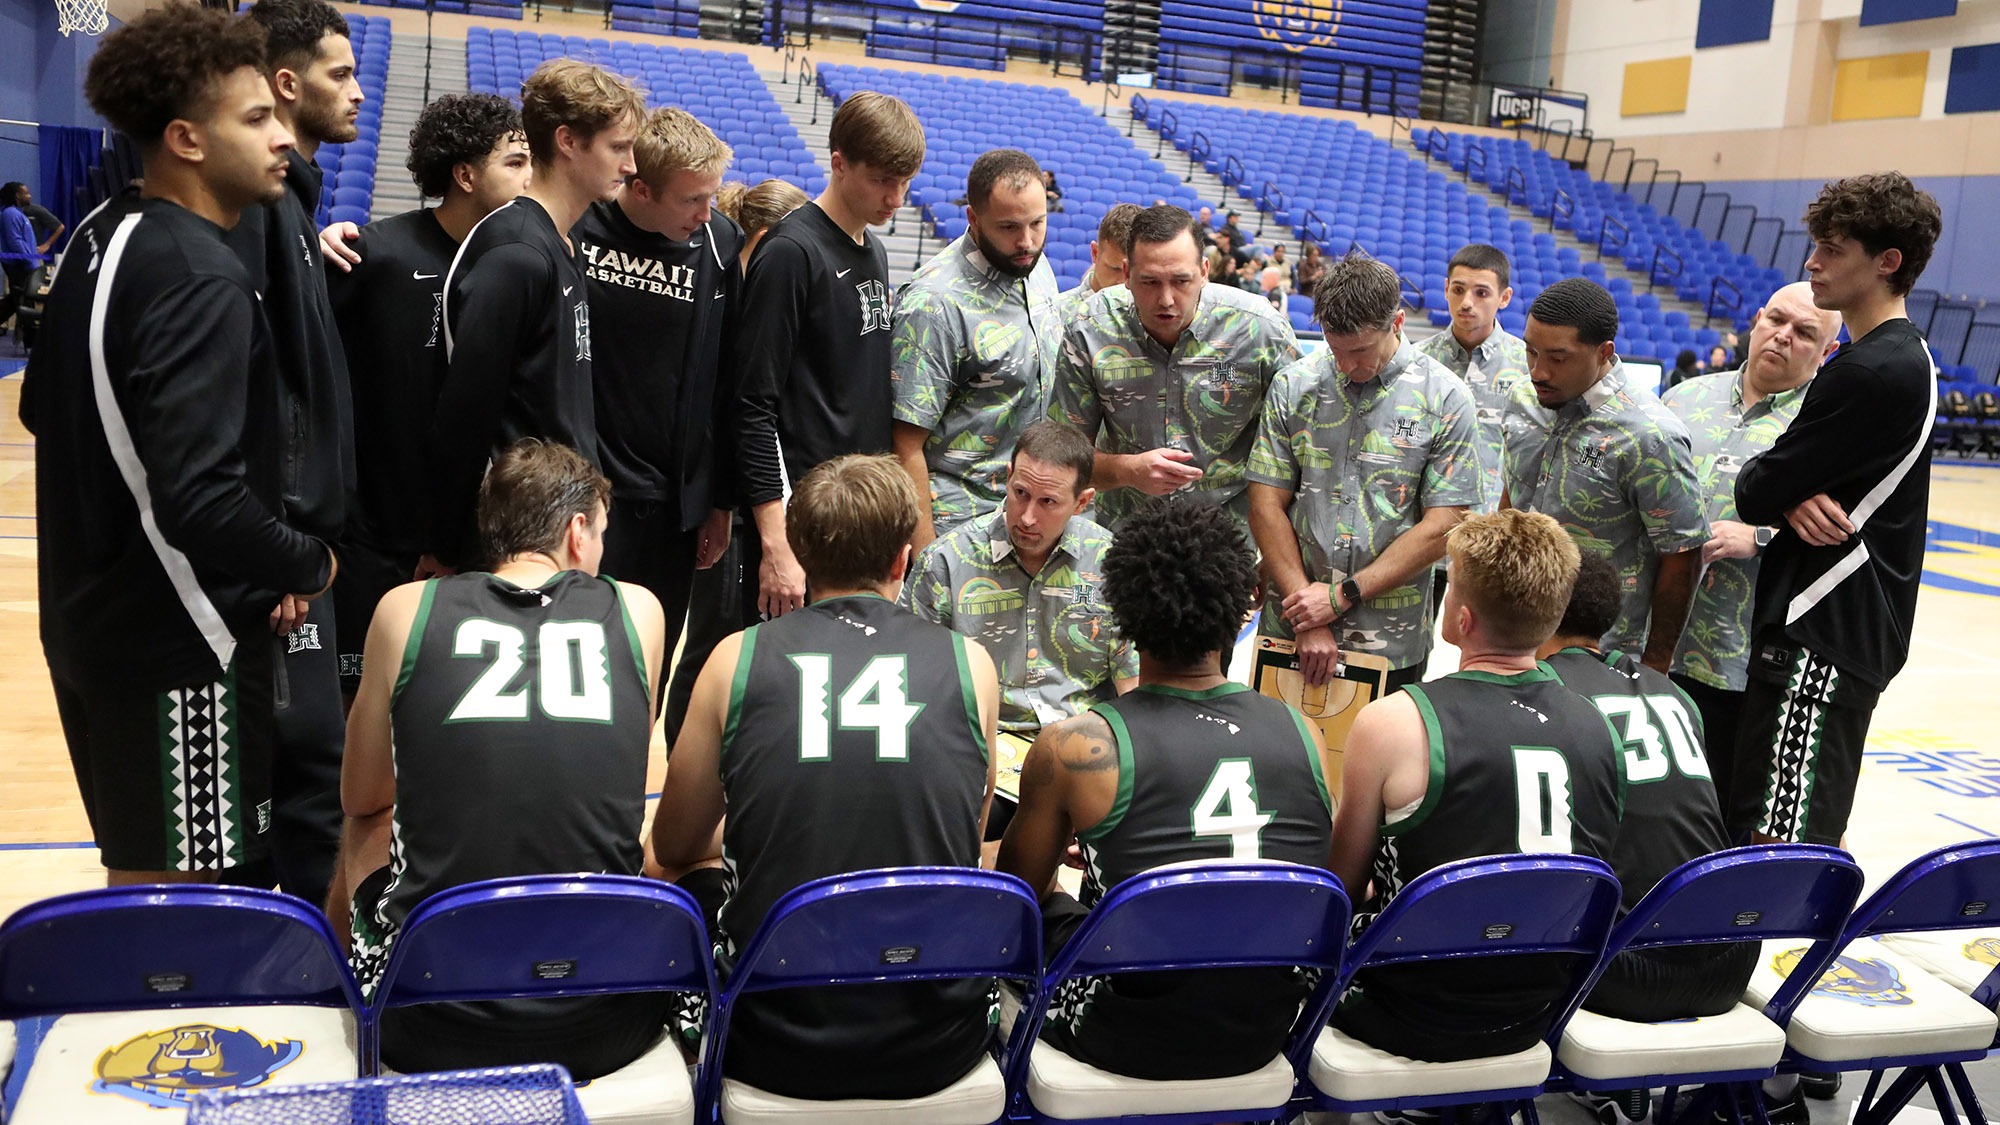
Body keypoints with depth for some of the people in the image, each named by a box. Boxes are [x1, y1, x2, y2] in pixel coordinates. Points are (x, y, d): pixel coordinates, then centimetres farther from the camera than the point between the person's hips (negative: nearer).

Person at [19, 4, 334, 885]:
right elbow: (202, 498, -30)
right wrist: (310, 565, -13)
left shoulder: (100, 240, 7)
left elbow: (43, 408, 18)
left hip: (96, 616, 9)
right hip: (178, 640, -9)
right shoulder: (201, 278, -22)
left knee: (141, 872, 23)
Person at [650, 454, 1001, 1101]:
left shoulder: (737, 659, -5)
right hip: (939, 1053, 1)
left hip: (777, 1054, -1)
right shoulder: (969, 663, -3)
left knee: (690, 880, 27)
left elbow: (673, 848, 10)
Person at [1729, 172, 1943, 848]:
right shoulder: (1906, 356, 16)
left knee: (1783, 842, -10)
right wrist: (1794, 501, -8)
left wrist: (1783, 498, 7)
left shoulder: (1866, 373, -18)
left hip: (1826, 632, -11)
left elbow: (1756, 492, -15)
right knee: (1753, 820, 17)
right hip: (1856, 624, 11)